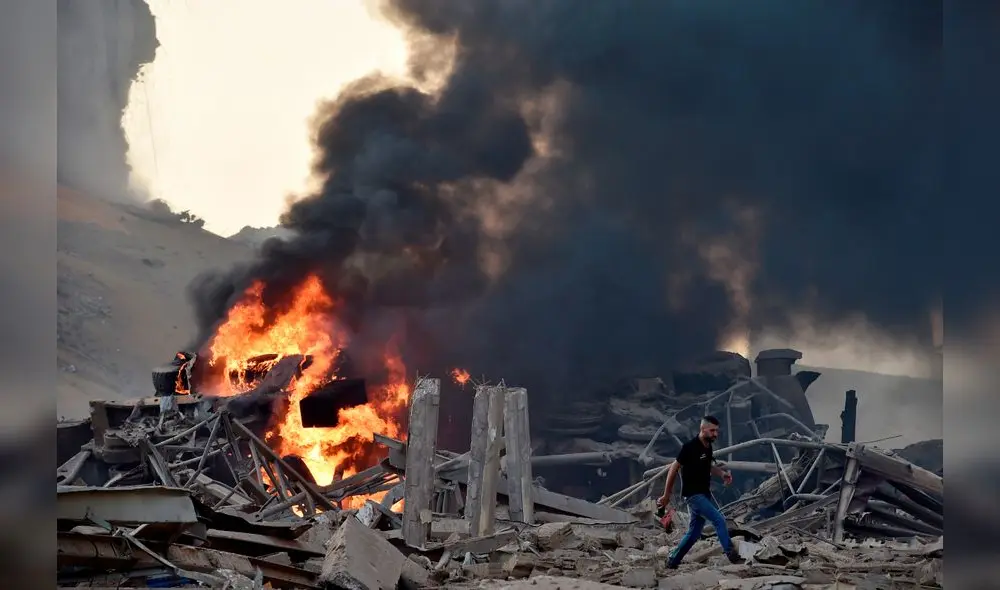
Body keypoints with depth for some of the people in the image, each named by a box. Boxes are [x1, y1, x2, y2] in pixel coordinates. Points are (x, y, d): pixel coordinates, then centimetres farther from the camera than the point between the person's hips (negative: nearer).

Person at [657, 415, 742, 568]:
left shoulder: (708, 447, 6)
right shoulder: (690, 447, -18)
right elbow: (674, 468, -13)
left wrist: (722, 473, 0)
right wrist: (666, 495, -10)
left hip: (705, 494, 9)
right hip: (693, 495, -9)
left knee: (694, 532, 13)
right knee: (719, 520, -16)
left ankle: (672, 561, 23)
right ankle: (731, 554, -10)